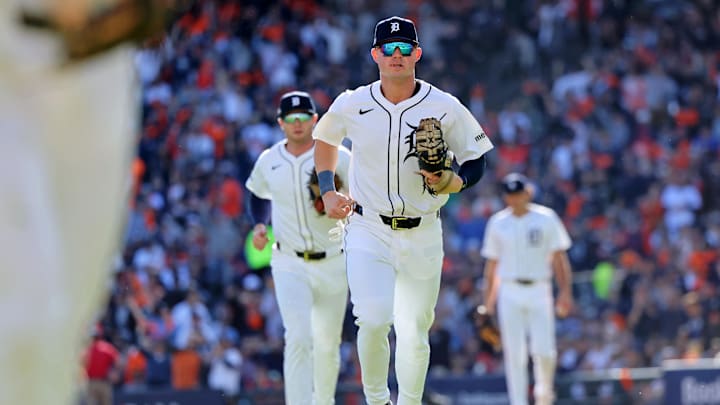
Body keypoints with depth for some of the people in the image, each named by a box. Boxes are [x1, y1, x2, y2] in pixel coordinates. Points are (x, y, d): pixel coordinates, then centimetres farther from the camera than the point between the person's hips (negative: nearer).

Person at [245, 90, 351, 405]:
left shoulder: (337, 157, -4)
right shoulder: (268, 161, 4)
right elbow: (260, 197, 23)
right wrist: (260, 225, 4)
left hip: (332, 264, 0)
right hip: (289, 264, 0)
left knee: (328, 344, 11)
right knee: (299, 338, -17)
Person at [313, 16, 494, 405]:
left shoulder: (445, 108, -4)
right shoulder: (351, 105, -1)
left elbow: (477, 159, 5)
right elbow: (324, 138, 20)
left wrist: (453, 182, -16)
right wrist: (327, 192, 9)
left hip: (422, 236, 1)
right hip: (368, 231, -1)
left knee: (413, 333, 4)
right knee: (374, 320, -19)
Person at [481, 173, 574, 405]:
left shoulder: (546, 219, 3)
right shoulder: (498, 223, 8)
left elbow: (559, 257, 2)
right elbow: (492, 263, 12)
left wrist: (565, 290, -8)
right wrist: (489, 298, 6)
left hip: (539, 291, -1)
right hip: (510, 293, 1)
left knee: (544, 350, -10)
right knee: (514, 353, -4)